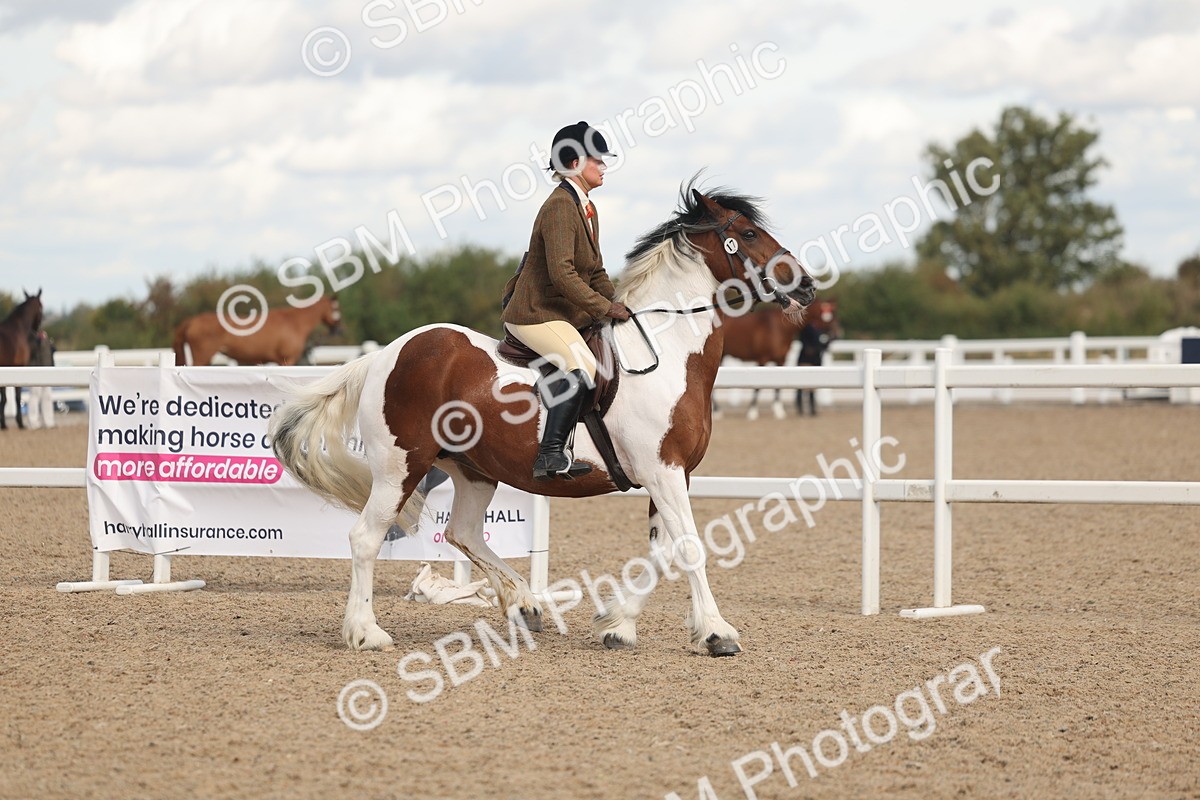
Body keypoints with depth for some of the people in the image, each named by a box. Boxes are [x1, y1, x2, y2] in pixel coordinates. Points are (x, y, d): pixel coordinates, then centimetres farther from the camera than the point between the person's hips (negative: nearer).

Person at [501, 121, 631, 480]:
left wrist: (616, 304, 7)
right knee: (581, 366, -30)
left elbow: (594, 270, 21)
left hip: (568, 313, 11)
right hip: (536, 313, -11)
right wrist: (604, 307, -22)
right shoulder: (560, 205, -16)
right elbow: (562, 272, -25)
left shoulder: (587, 208, 15)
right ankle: (550, 454, -31)